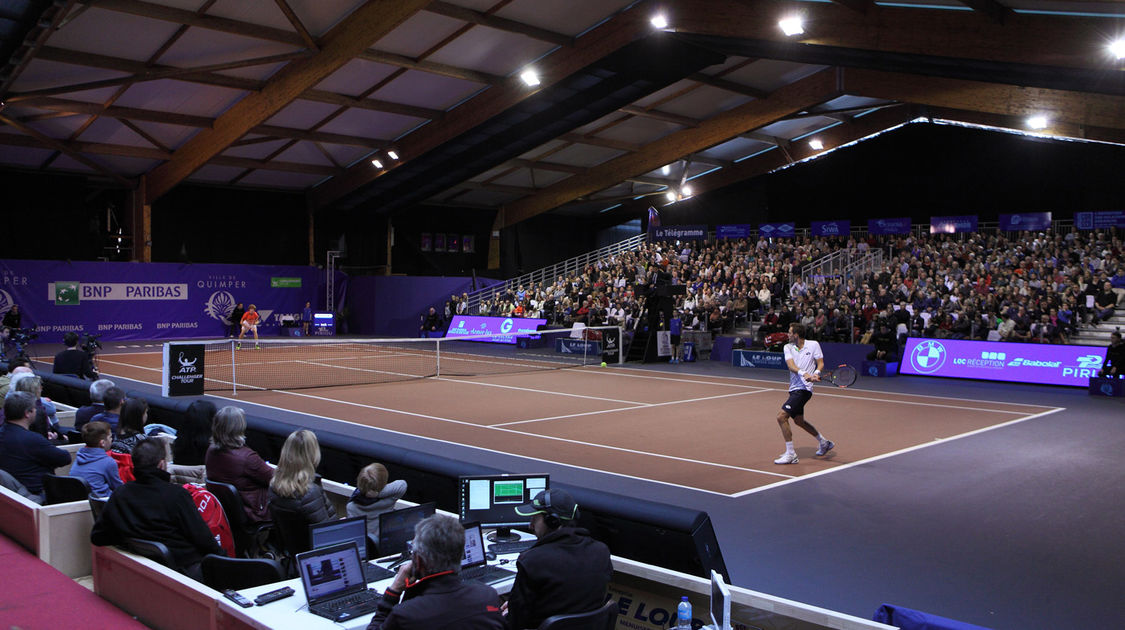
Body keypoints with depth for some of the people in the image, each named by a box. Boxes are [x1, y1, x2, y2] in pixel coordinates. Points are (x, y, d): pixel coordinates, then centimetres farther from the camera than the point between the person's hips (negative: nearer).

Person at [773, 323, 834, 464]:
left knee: (781, 417, -16)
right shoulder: (788, 347, 5)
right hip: (794, 388, 7)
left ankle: (790, 454, -8)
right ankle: (824, 443, 41)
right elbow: (791, 365, -11)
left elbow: (820, 363, 0)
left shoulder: (813, 345, -3)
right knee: (798, 420, 21)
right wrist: (804, 374, -28)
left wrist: (816, 373, -22)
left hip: (803, 388, -7)